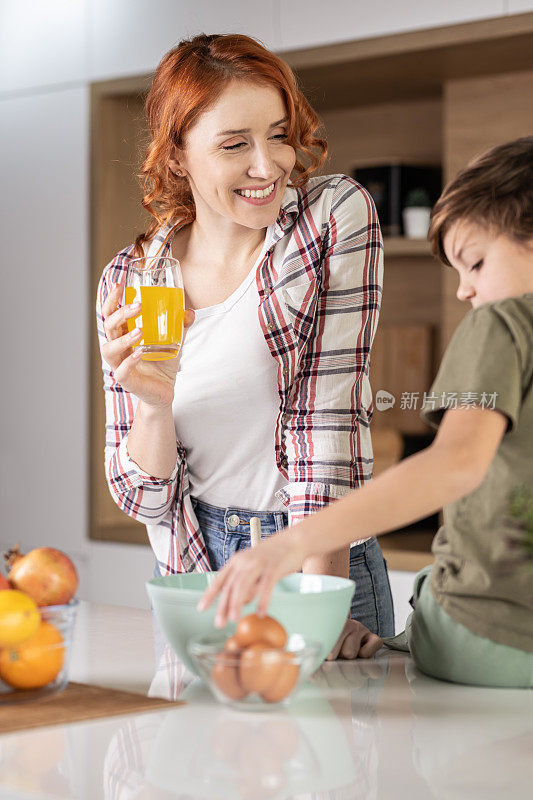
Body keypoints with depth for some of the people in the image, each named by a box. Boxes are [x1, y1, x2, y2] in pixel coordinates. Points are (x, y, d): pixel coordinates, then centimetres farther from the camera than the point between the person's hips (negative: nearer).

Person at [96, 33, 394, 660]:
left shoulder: (338, 215, -10)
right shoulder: (129, 281, -3)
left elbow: (330, 407, -17)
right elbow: (143, 497, -2)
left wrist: (320, 594, -24)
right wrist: (153, 404, -23)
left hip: (321, 555, -2)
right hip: (192, 570, 2)